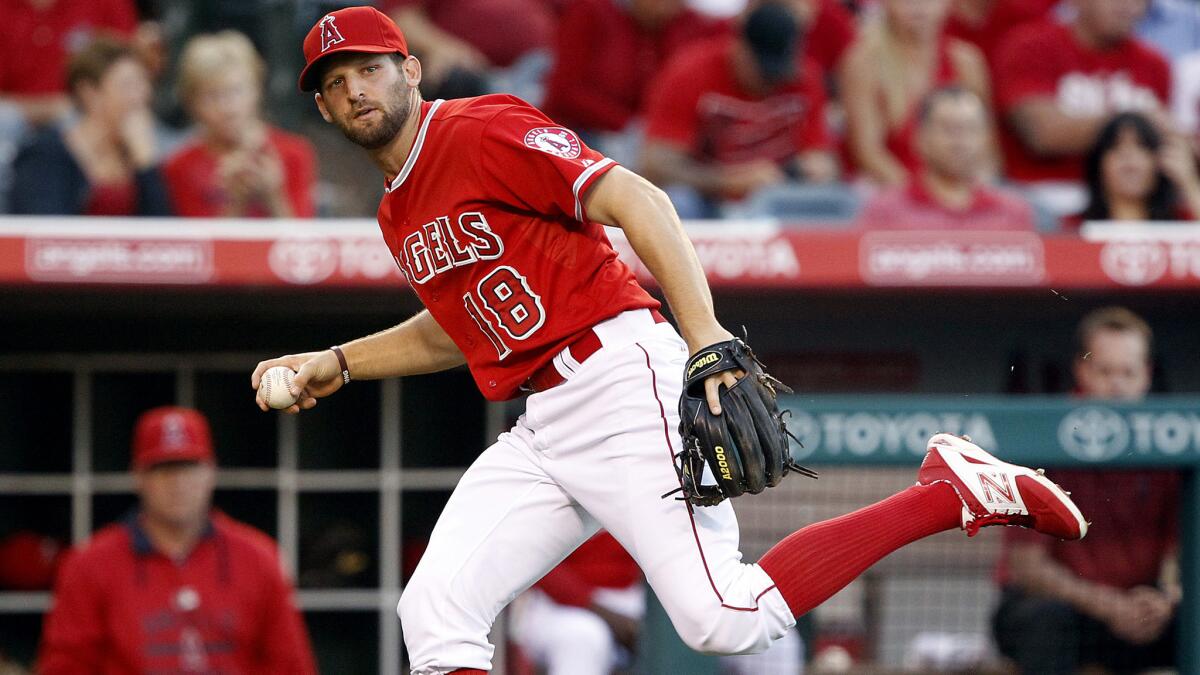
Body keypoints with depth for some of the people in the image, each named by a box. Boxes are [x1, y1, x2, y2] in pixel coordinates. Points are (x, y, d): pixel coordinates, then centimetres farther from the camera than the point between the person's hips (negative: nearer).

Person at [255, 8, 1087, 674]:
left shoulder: (481, 130, -6)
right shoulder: (398, 216, 20)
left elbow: (636, 201, -14)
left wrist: (708, 340, -24)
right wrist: (335, 364, 24)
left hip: (620, 381, -8)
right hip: (540, 430, 8)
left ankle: (955, 493, -8)